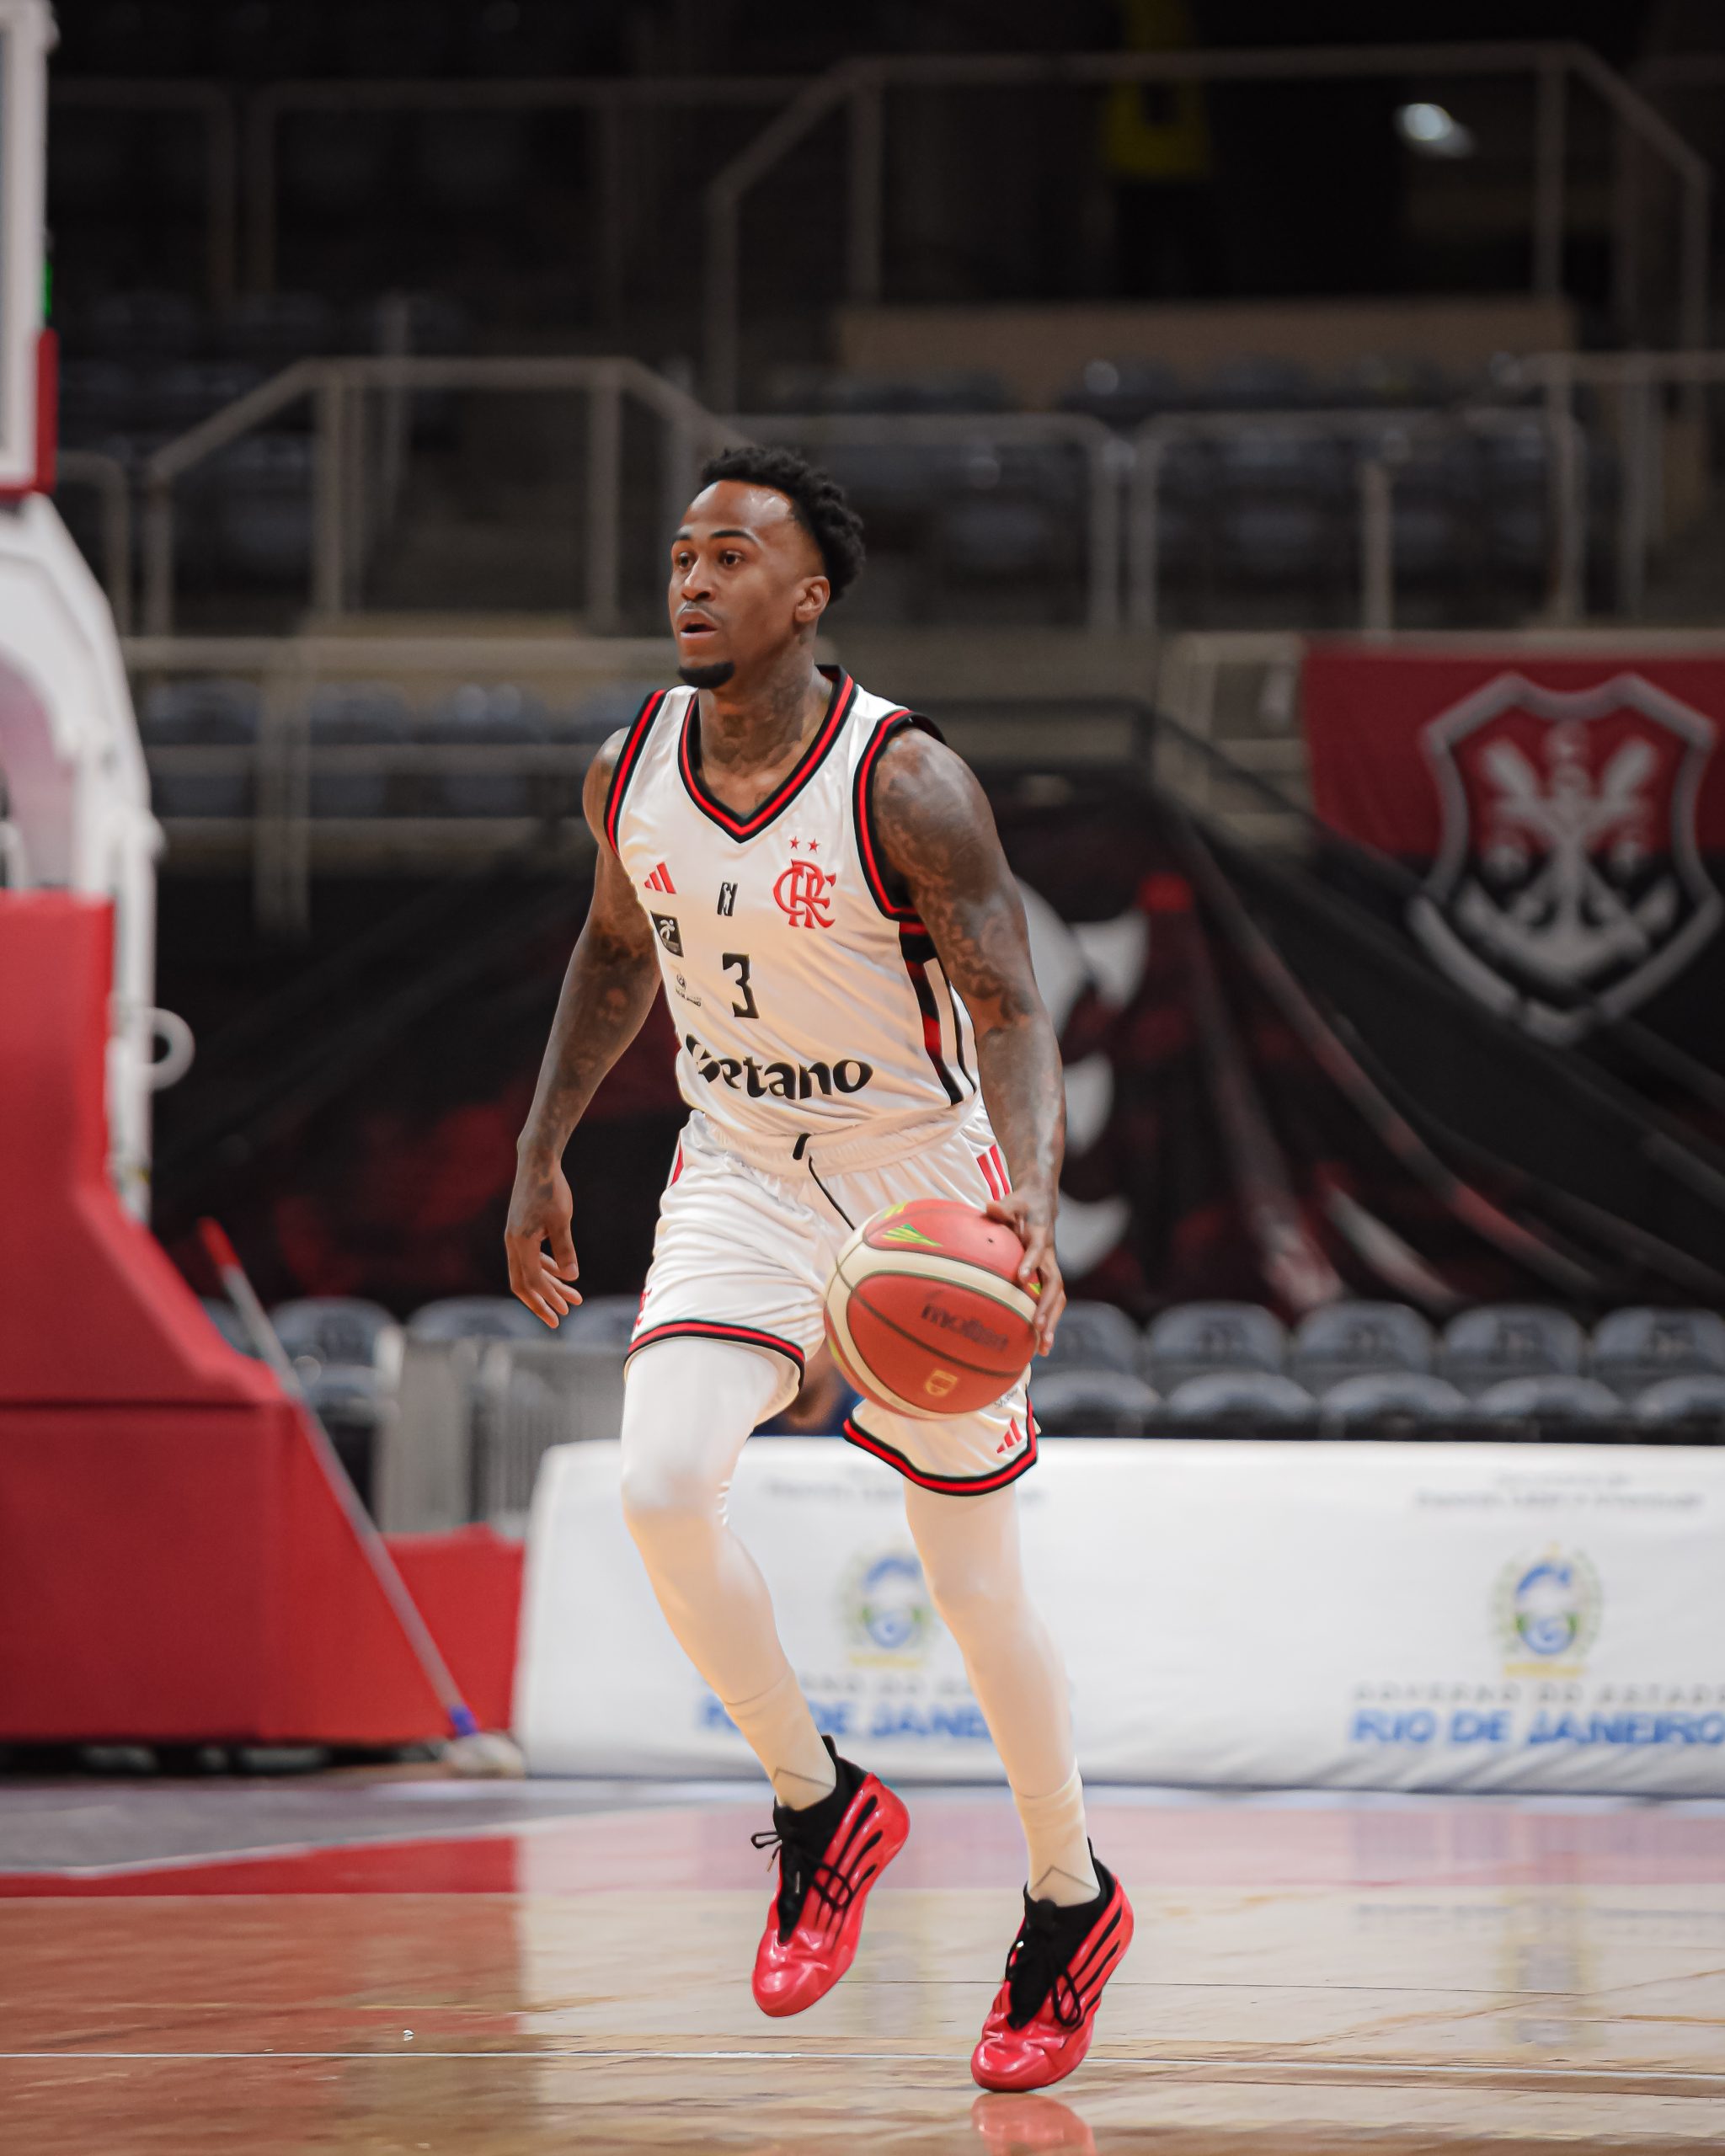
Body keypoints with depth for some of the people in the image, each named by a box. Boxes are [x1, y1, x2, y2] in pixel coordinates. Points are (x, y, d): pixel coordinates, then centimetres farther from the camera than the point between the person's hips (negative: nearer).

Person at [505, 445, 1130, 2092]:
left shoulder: (904, 784, -22)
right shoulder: (632, 770, -5)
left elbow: (1012, 1011, -22)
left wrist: (1031, 1201, -39)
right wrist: (541, 1156, 14)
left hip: (922, 1189, -4)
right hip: (741, 1178, 4)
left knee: (972, 1577, 5)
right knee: (661, 1488, -21)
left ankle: (1071, 1901, 28)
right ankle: (821, 1810, 1)